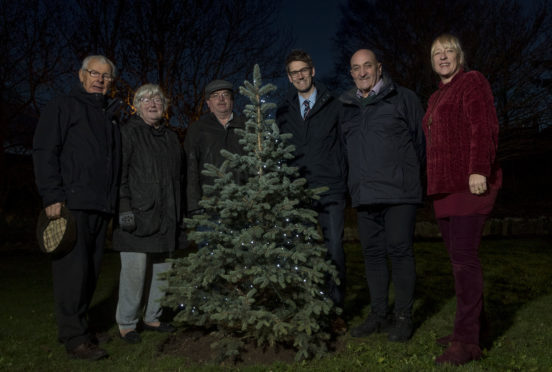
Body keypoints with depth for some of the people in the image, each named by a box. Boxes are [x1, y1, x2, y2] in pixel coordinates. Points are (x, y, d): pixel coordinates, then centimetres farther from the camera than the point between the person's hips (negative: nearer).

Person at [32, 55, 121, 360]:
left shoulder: (110, 116, 22)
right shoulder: (63, 107, 3)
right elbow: (44, 152, -6)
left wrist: (114, 201, 15)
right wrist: (52, 196, -15)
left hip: (101, 207, 7)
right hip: (71, 203, -6)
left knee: (91, 270, 9)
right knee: (73, 269, -7)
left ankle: (75, 325, 22)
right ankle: (75, 338, 1)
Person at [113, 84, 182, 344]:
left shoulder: (171, 137, 19)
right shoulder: (128, 132, 0)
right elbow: (119, 173, -7)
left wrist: (178, 212, 18)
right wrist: (124, 208, -15)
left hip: (165, 216, 6)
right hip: (137, 214, -6)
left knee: (162, 268, 9)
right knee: (135, 268, -6)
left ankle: (152, 318, 23)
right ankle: (126, 324, 8)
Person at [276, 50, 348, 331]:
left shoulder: (334, 106, 6)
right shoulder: (283, 111, 13)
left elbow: (345, 144, 6)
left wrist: (342, 179, -2)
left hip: (330, 190, -2)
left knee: (334, 249, -4)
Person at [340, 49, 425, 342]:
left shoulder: (403, 99, 4)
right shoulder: (347, 107, 17)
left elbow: (421, 141, 6)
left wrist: (407, 174, 5)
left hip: (399, 193, -4)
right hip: (364, 194, 5)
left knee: (399, 251, -4)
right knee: (372, 253, 8)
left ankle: (403, 317, 10)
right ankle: (378, 315, 20)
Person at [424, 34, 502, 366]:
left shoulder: (472, 81, 1)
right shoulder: (436, 98, 24)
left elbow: (484, 128, -12)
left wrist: (479, 170, -23)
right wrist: (433, 183, 17)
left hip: (469, 183, -8)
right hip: (446, 187, 9)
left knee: (464, 256, -12)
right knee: (460, 257, 11)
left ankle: (468, 341, -7)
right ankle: (472, 326, 21)